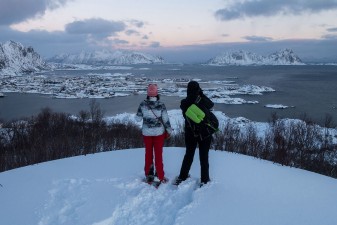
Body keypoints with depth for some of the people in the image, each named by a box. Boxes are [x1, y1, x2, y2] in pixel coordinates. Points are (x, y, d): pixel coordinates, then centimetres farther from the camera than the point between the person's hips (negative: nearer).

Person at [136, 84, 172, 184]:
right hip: (159, 132, -1)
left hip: (146, 133, 1)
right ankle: (161, 177, 16)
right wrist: (169, 130, 5)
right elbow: (166, 119, -9)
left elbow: (138, 118, -3)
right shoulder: (161, 105, -14)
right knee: (158, 154, 10)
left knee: (148, 153, 17)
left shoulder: (143, 104, -10)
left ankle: (148, 175, 26)